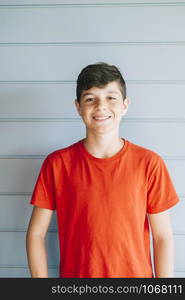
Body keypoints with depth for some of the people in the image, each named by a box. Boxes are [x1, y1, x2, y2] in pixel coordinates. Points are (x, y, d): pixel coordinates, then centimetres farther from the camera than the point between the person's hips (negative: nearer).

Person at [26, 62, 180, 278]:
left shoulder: (149, 163, -11)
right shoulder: (56, 163, -10)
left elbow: (163, 237, -6)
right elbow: (36, 233, -5)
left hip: (135, 274, 0)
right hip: (74, 273, 1)